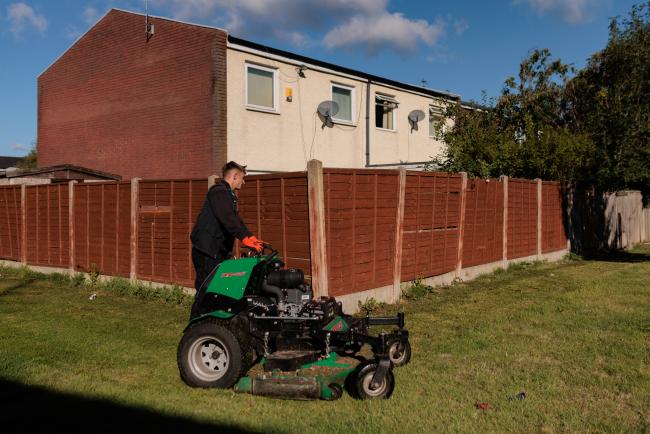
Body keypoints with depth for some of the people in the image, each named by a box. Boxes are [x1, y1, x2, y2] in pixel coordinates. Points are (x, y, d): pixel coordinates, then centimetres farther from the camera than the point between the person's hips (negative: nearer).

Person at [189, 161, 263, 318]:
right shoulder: (219, 191, -13)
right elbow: (227, 218, -26)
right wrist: (245, 238, -32)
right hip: (207, 250, -10)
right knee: (205, 290, -8)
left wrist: (252, 237, 8)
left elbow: (235, 219, 20)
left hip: (217, 250, 10)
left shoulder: (227, 194, 21)